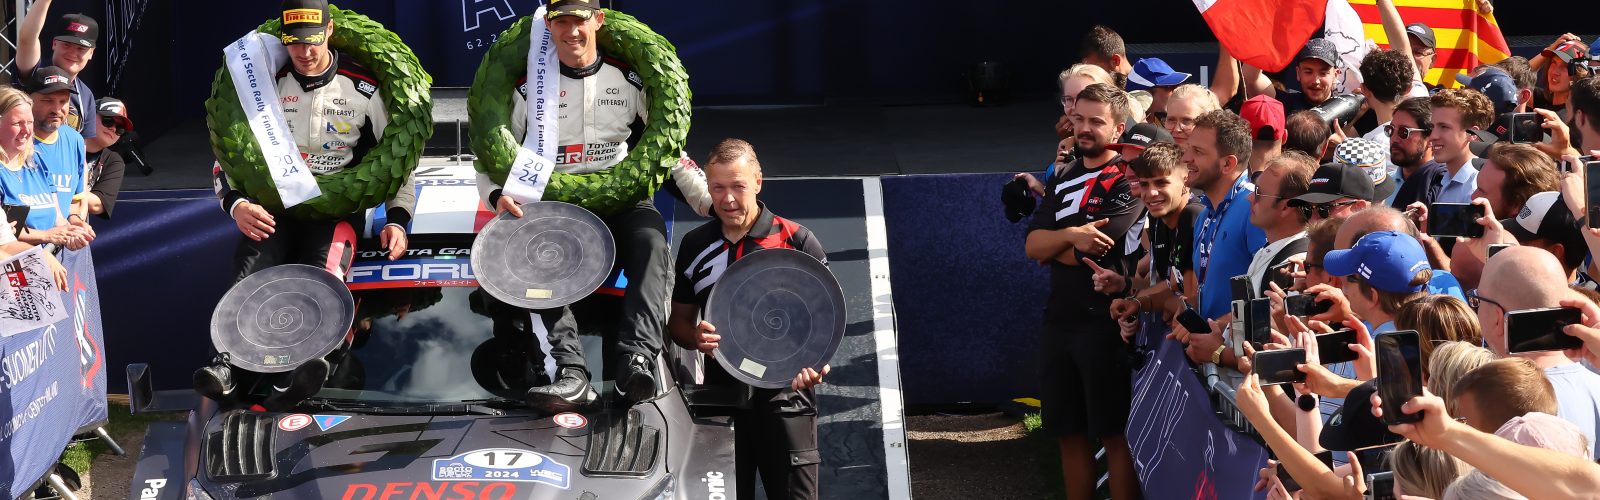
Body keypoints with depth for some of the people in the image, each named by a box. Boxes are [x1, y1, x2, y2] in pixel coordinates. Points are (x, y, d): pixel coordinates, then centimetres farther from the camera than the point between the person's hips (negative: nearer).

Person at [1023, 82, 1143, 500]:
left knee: (1114, 433, -2)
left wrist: (1052, 244, 1)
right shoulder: (1064, 177, 14)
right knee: (1070, 431, 12)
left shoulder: (1128, 179, -8)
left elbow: (1094, 249, -16)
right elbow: (1032, 246, 4)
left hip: (1105, 321, -7)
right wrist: (1071, 236, -15)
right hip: (1060, 319, 7)